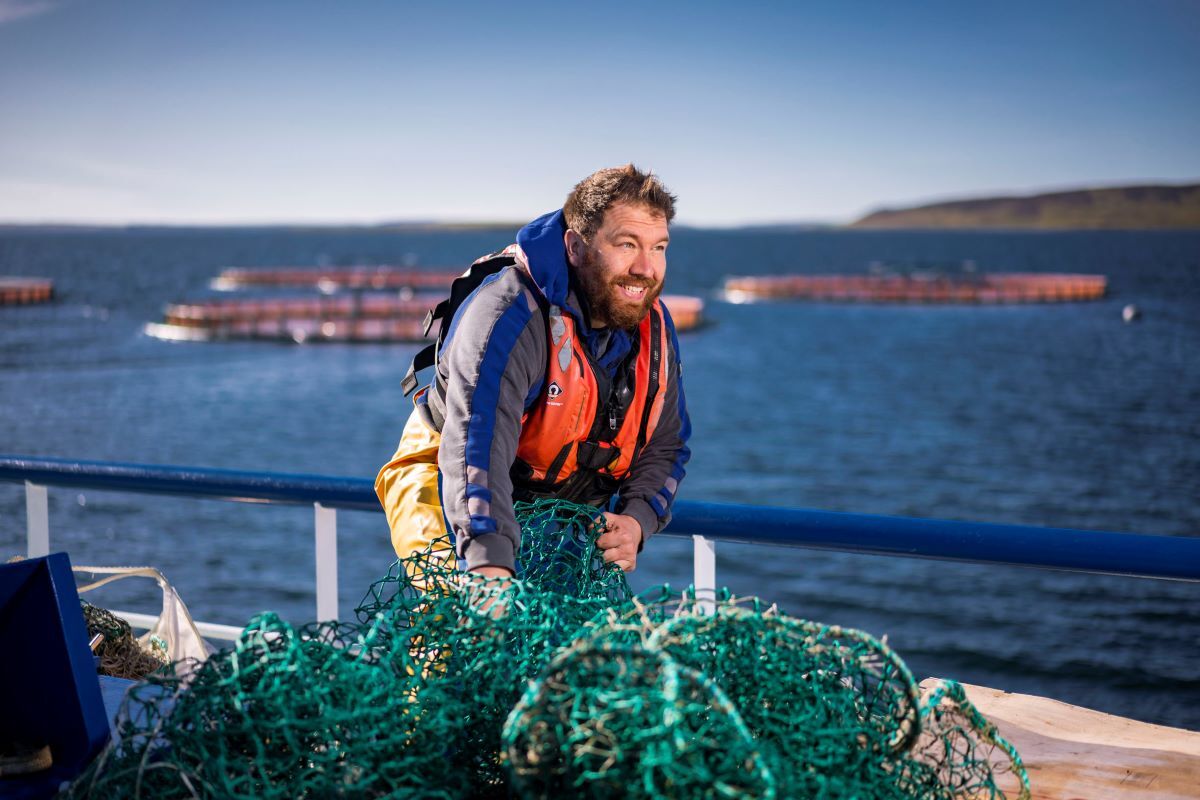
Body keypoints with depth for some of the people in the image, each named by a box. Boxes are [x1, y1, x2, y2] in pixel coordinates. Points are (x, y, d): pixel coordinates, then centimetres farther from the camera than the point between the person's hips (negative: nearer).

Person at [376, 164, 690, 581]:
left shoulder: (654, 327, -7)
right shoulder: (508, 314, -30)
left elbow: (665, 446, 6)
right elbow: (478, 444, -44)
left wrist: (636, 521, -16)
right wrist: (489, 562, -59)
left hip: (566, 510, 6)